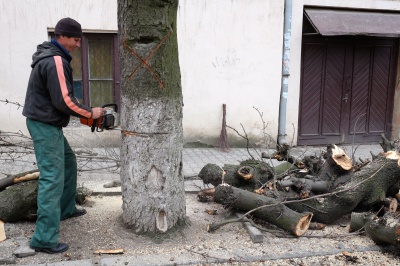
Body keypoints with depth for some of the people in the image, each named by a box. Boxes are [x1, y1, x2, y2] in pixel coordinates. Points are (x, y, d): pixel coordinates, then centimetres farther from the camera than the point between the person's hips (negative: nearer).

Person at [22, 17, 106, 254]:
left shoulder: (50, 57, 13)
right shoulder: (56, 61, -19)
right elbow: (64, 100, -24)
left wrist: (82, 110, 8)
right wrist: (89, 113, -12)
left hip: (47, 123, 11)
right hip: (45, 125, -11)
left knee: (68, 161, 24)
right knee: (52, 177, -11)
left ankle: (66, 209, 38)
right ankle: (45, 239, -8)